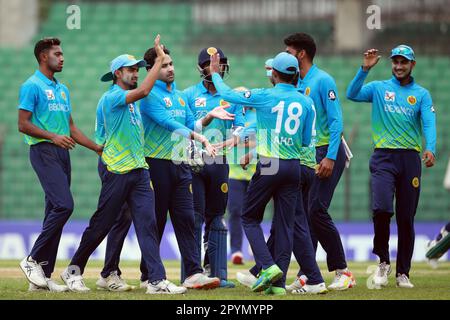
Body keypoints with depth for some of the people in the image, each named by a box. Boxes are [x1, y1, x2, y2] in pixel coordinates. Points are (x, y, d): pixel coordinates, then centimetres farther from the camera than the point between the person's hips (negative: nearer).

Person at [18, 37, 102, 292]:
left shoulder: (62, 89, 20)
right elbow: (23, 124, -11)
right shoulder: (32, 86, -5)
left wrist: (98, 147, 18)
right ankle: (33, 260, -11)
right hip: (44, 151, -9)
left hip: (63, 153, 9)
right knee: (64, 205, -21)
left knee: (56, 211, 5)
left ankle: (44, 274, 7)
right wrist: (53, 136, -21)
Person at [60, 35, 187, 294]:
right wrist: (159, 59, -23)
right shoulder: (112, 97, -11)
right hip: (117, 173, -7)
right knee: (101, 225, 2)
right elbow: (144, 91, -26)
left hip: (140, 171, 7)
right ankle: (74, 270, 19)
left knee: (147, 223, -6)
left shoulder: (132, 101, 18)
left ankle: (158, 280, -13)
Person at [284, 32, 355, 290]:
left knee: (317, 210, -15)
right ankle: (307, 274, 5)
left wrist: (330, 158, -22)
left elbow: (337, 121, -15)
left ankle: (343, 272, -7)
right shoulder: (297, 84, 14)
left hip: (327, 153, -8)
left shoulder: (323, 81, -9)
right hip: (306, 154, 8)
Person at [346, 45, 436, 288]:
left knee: (406, 218, 3)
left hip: (410, 158, 1)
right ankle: (383, 261, -1)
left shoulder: (421, 94, 9)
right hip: (383, 158, -1)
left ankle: (403, 273, 12)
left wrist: (430, 149, -23)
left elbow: (429, 123, -5)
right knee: (381, 208, -20)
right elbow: (352, 94, -6)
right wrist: (365, 68, -16)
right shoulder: (379, 88, 10)